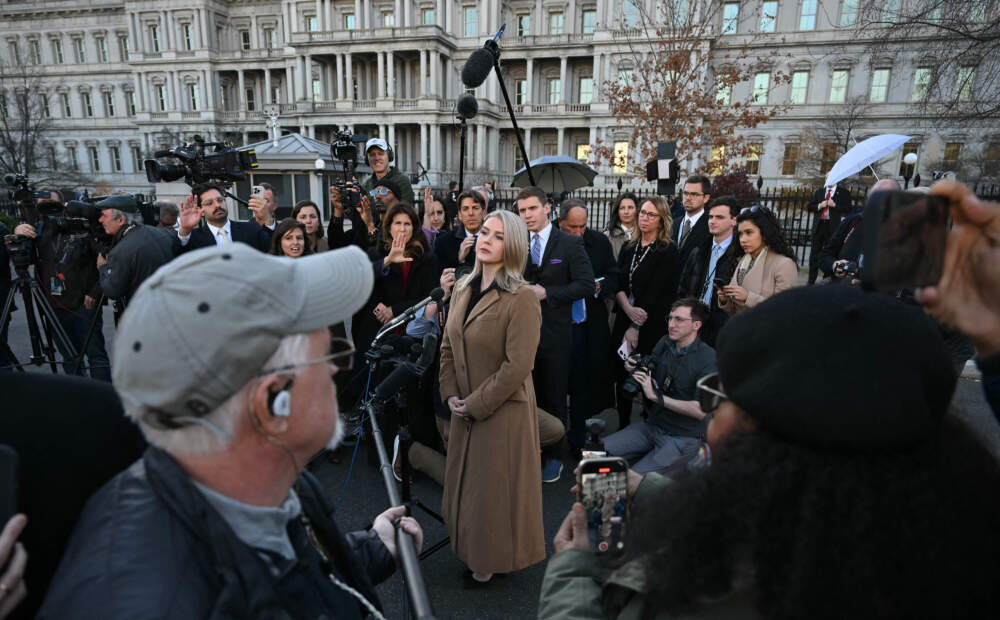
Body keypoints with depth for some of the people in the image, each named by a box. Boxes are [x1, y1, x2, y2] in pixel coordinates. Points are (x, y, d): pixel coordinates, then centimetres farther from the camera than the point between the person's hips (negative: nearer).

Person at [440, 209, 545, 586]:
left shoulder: (522, 298, -18)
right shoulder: (462, 289, 3)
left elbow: (517, 365, -21)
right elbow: (448, 346, 9)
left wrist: (476, 405, -16)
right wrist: (451, 394, -1)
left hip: (503, 410, -6)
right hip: (465, 410, 7)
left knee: (496, 487, 10)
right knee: (466, 482, 18)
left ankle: (494, 562, 35)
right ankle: (473, 552, 41)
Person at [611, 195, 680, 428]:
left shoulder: (668, 251, -6)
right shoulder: (628, 248, 12)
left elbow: (657, 294, -11)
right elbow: (617, 283, 6)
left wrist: (635, 328, -15)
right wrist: (628, 309, -12)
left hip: (652, 328, -5)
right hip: (623, 321, 5)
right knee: (622, 378, 9)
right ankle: (623, 429, 23)